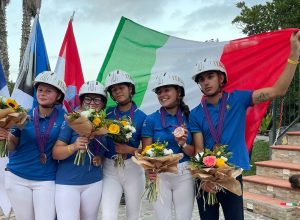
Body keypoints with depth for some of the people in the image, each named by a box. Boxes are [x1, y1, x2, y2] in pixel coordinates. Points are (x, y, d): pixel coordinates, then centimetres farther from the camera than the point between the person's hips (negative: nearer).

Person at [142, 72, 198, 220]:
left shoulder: (189, 118, 1)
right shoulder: (151, 119, -2)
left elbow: (194, 153, 4)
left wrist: (182, 143, -16)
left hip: (184, 174, 1)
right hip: (160, 175, -1)